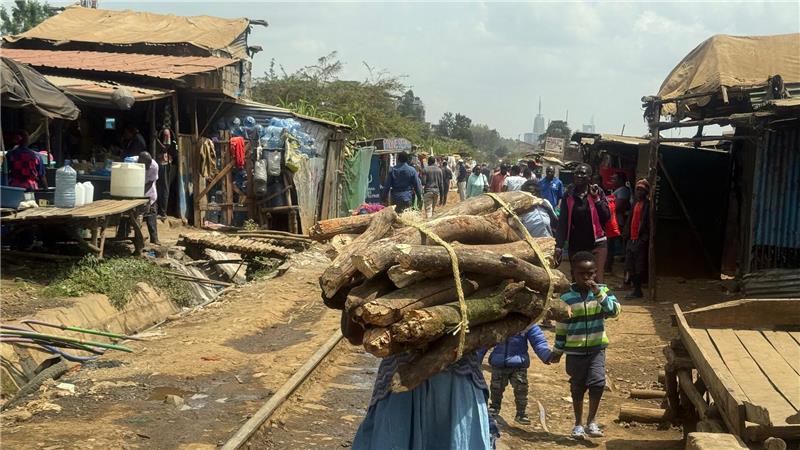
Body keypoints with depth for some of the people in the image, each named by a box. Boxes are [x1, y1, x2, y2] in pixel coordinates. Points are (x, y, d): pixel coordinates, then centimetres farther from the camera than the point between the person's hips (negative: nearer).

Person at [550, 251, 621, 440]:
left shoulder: (602, 290, -3)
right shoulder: (566, 298, -6)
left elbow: (614, 311, -18)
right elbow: (561, 327, 1)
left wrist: (599, 293, -26)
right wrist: (557, 351, 5)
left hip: (597, 347, 0)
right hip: (574, 350, 0)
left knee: (597, 382, -15)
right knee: (577, 388, 9)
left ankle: (591, 421, 3)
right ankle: (578, 424, 25)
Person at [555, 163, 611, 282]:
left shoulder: (597, 192, 0)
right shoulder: (569, 196, 3)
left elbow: (606, 216, -7)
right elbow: (562, 222, 2)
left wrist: (596, 198, -13)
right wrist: (559, 245, -5)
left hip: (596, 244, -3)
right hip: (575, 246, 3)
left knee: (596, 280, -10)